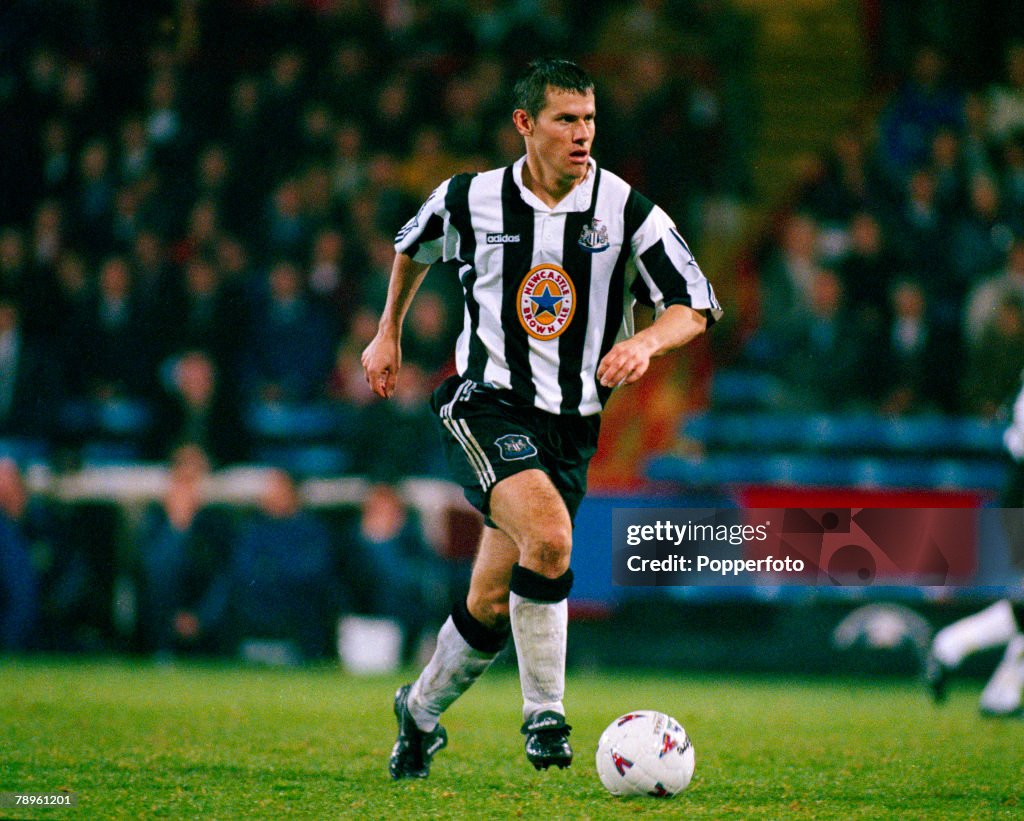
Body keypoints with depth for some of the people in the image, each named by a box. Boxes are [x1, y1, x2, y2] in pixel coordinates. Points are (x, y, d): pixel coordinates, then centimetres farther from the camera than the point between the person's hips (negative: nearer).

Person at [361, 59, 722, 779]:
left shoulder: (627, 212, -4)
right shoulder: (471, 200, -1)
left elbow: (696, 307, -3)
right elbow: (414, 245, 21)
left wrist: (646, 342, -23)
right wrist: (389, 331, 26)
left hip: (571, 425, 2)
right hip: (486, 404, -2)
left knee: (492, 604, 5)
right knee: (550, 535, -30)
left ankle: (422, 712, 32)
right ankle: (545, 714, -17)